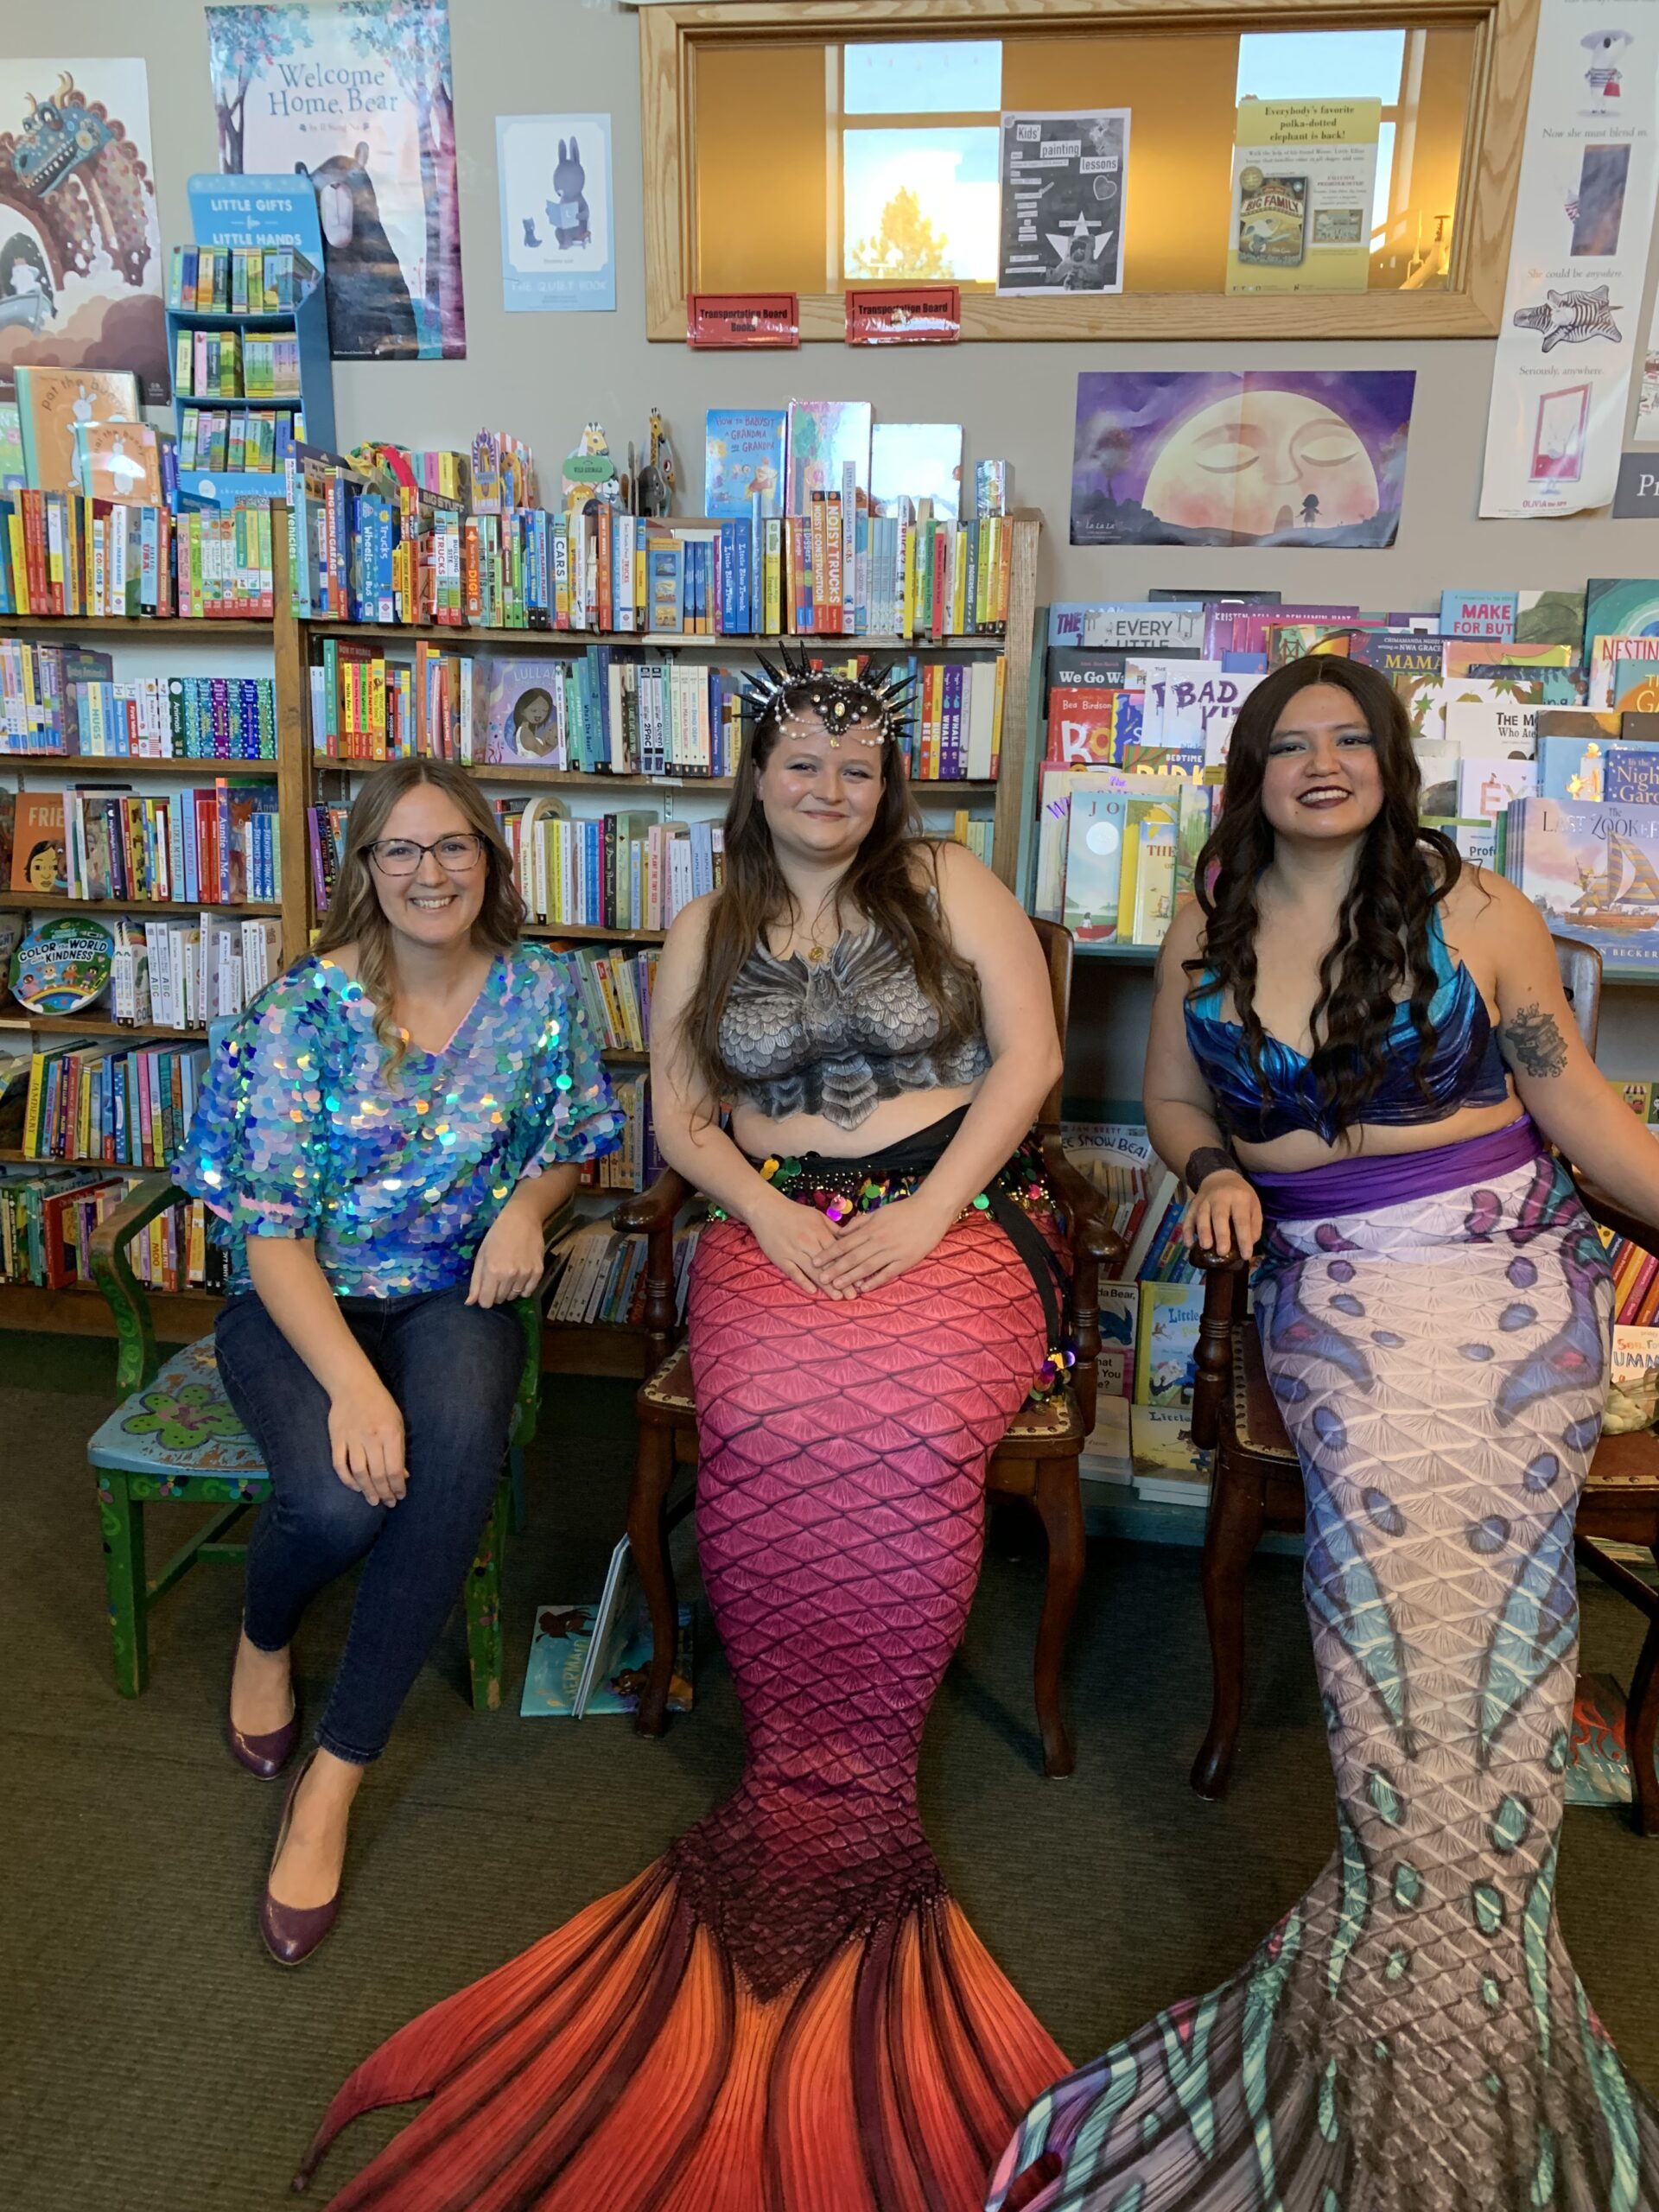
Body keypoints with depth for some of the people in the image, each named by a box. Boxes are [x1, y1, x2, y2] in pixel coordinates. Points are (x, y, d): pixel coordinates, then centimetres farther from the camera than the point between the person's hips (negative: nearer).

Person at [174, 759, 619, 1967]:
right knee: (340, 1494, -29)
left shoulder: (537, 992, -2)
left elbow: (569, 1139, 13)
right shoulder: (303, 1008, -11)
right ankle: (264, 1638, 13)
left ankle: (334, 1778, -15)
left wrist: (527, 1207, -11)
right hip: (302, 1300, -1)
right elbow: (272, 1233, -14)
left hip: (455, 1292, 2)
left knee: (460, 1448, -32)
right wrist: (352, 1382, -28)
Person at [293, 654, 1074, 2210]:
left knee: (904, 1428, -32)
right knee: (769, 1427, -32)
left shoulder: (948, 884, 10)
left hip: (956, 1214, -1)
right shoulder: (707, 930, 17)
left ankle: (844, 1804, -11)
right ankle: (813, 1786, -11)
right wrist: (770, 1211, -6)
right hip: (776, 1226, 2)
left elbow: (1031, 1050, 2)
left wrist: (924, 1213, -9)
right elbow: (677, 1111, 14)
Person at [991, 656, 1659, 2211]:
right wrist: (1214, 1169, 1)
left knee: (1478, 1539, -15)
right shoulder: (1208, 928, 11)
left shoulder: (1473, 911, 5)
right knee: (1384, 1514, -18)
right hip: (1329, 1280, 1)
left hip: (1505, 1263, -1)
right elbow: (1170, 1095, 20)